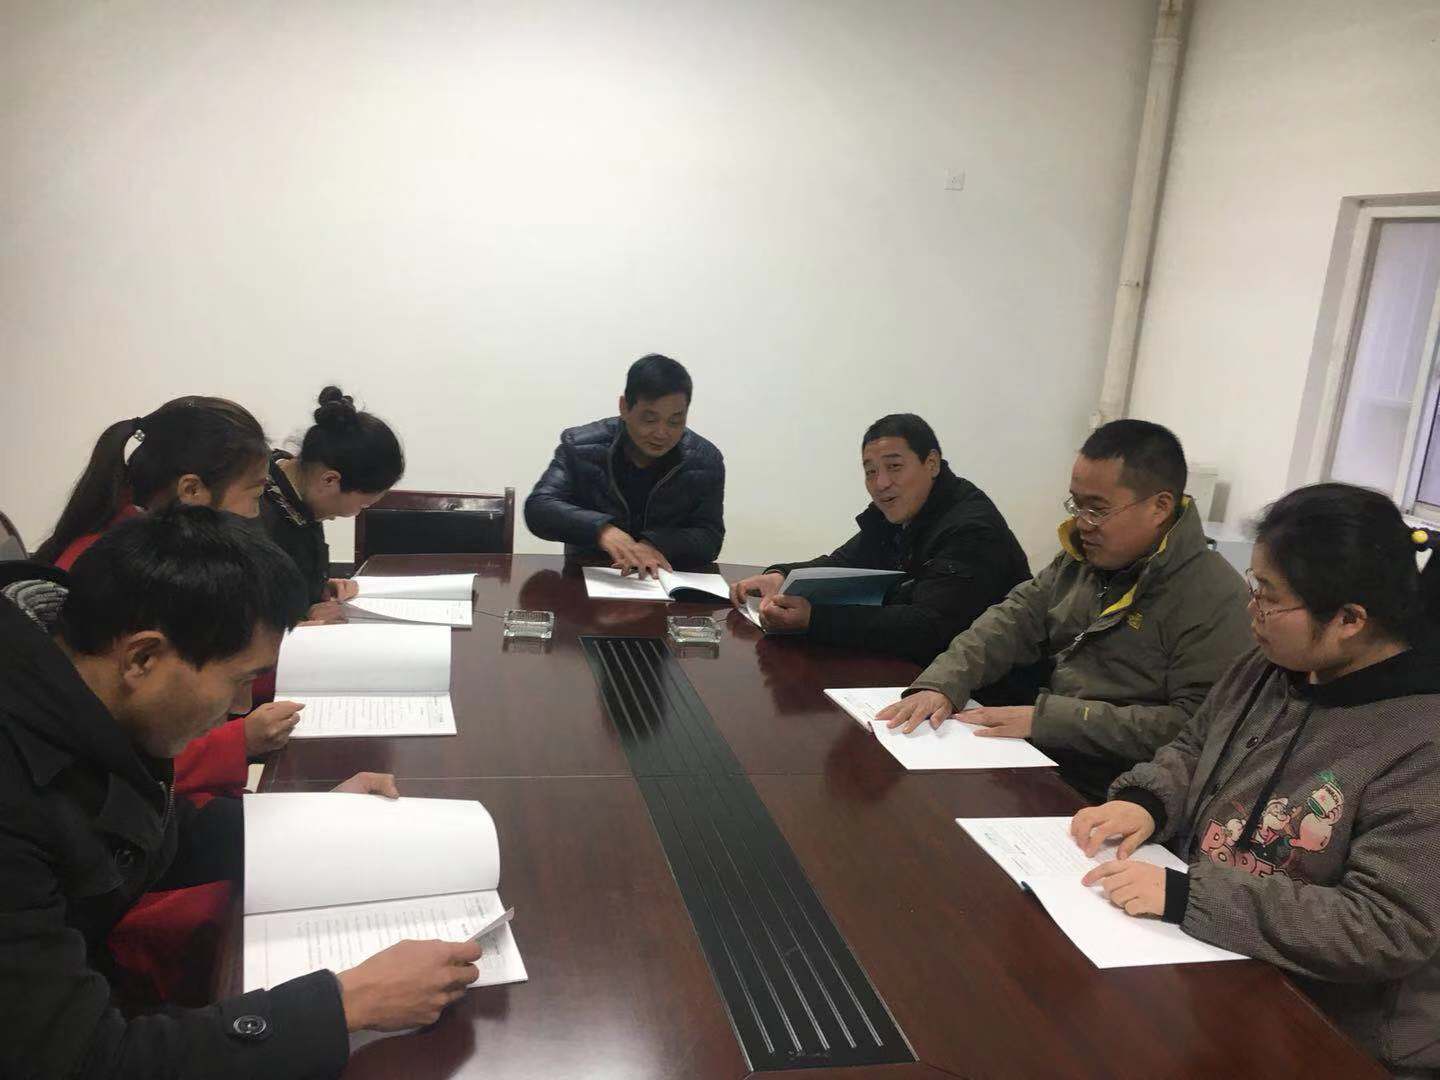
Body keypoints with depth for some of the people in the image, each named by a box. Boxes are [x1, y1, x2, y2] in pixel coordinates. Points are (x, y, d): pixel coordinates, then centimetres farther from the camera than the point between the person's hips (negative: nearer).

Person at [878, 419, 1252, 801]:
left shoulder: (1214, 598, -14)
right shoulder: (1085, 554, 10)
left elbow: (1195, 726, -21)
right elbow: (1014, 618, 8)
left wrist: (1046, 717, -23)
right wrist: (940, 685, -10)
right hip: (1040, 757, 7)